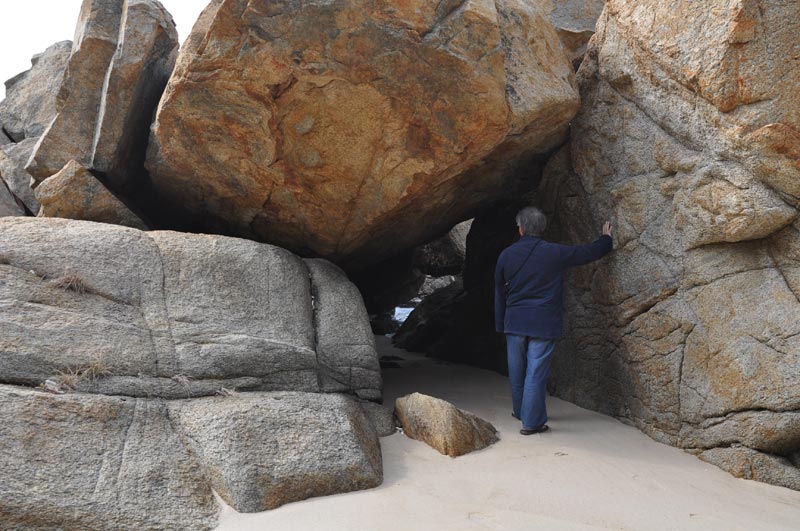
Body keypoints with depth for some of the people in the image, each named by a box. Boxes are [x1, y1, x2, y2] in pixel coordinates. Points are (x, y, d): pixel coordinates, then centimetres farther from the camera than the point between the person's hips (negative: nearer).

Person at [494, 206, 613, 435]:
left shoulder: (506, 255, 1)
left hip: (514, 322, 3)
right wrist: (606, 238, 28)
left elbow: (499, 293, 8)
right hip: (543, 324, -3)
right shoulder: (555, 253, -6)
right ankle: (531, 421, 4)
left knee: (517, 371, 16)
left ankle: (521, 412, 32)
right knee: (536, 372, 1)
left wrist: (501, 325, 17)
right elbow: (590, 252, 6)